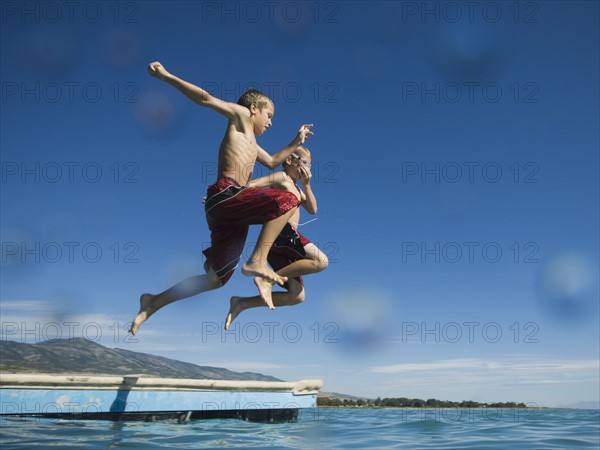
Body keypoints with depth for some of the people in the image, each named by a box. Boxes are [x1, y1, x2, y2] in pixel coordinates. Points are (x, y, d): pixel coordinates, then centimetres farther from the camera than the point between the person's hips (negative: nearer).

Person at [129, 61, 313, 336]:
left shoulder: (250, 141, 34)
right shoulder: (241, 117, 10)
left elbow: (272, 162, 49)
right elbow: (206, 99, 0)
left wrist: (296, 143, 46)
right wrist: (166, 76, -8)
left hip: (228, 211, 9)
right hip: (225, 195, -9)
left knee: (217, 279, 8)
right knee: (287, 200, -24)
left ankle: (153, 303, 15)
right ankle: (257, 262, -27)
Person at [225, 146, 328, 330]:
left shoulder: (295, 186, 31)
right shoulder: (282, 177, 5)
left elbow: (312, 209, 24)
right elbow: (251, 185, -6)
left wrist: (306, 184, 16)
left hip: (287, 238, 9)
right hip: (281, 232, -9)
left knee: (297, 296, 4)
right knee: (321, 261, -26)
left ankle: (241, 304, 4)